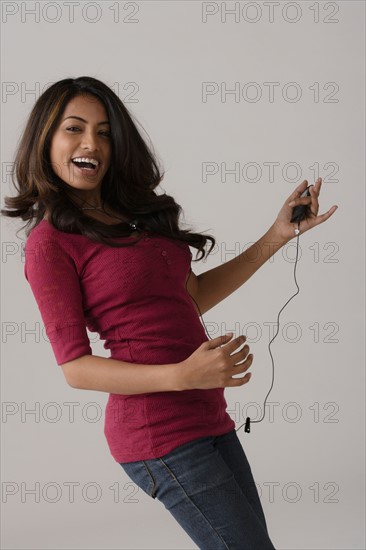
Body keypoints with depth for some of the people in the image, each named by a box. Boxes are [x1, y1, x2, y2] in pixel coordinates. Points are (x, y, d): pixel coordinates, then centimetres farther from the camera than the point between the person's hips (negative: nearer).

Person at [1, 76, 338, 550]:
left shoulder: (137, 213, 11)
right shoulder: (51, 240, -9)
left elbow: (194, 295, 19)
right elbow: (76, 368, -12)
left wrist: (276, 236, 13)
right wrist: (183, 375, -24)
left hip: (207, 419, 8)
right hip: (160, 435, -7)